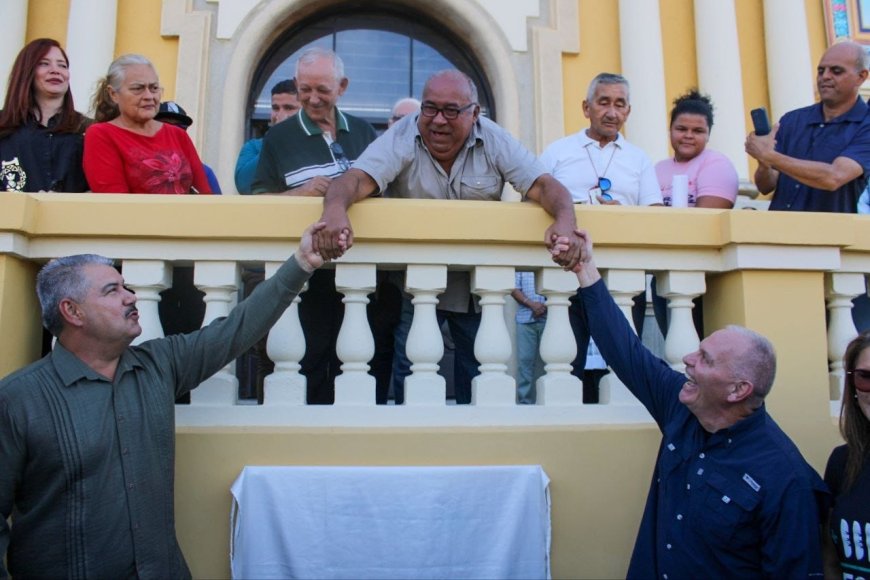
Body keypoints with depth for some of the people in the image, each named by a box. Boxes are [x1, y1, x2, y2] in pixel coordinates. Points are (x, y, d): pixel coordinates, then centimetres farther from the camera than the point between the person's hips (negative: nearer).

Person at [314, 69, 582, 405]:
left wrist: (565, 222, -36)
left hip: (477, 285, 2)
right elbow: (357, 179, -27)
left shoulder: (495, 142, -8)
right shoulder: (401, 140, -13)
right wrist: (335, 209, -50)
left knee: (480, 378, 12)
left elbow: (543, 185, -15)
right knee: (410, 377, 2)